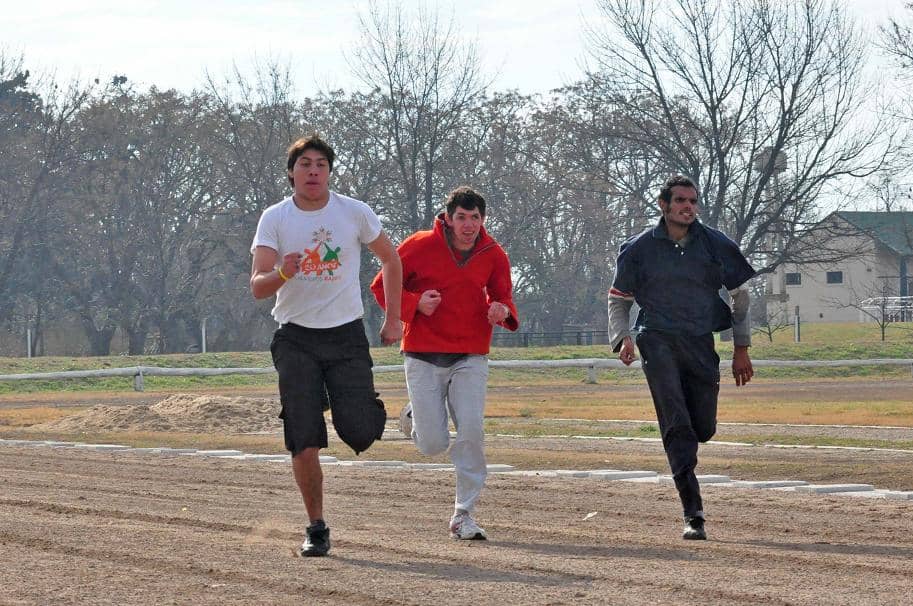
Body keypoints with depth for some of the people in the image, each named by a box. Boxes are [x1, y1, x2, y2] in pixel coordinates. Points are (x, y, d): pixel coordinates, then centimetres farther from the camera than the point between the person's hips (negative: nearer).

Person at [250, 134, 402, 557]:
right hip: (296, 339, 0)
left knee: (359, 432, -12)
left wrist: (393, 319, 12)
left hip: (347, 335, 0)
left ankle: (366, 410, 27)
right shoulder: (274, 219, -4)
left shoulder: (355, 213, -1)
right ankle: (316, 528, 7)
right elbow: (257, 287, -11)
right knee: (304, 440, -8)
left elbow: (390, 259, 14)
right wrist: (283, 273, -33)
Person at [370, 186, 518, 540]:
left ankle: (463, 515, -3)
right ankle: (416, 417, 33)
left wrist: (502, 311, -13)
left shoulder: (493, 256, 2)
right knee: (433, 445, -5)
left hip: (470, 358, 2)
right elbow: (382, 286, 2)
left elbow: (502, 298, 12)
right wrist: (415, 304, -16)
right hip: (423, 358, -2)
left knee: (472, 433, -14)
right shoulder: (419, 246, -6)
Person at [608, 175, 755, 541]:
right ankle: (693, 515, -18)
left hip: (701, 345, 2)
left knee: (703, 429, 0)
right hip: (658, 342, -2)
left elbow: (739, 294, 16)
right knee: (676, 424, -16)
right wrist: (622, 337, -4)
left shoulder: (716, 245, 8)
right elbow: (618, 298, 14)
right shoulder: (639, 248, 6)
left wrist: (741, 349, 13)